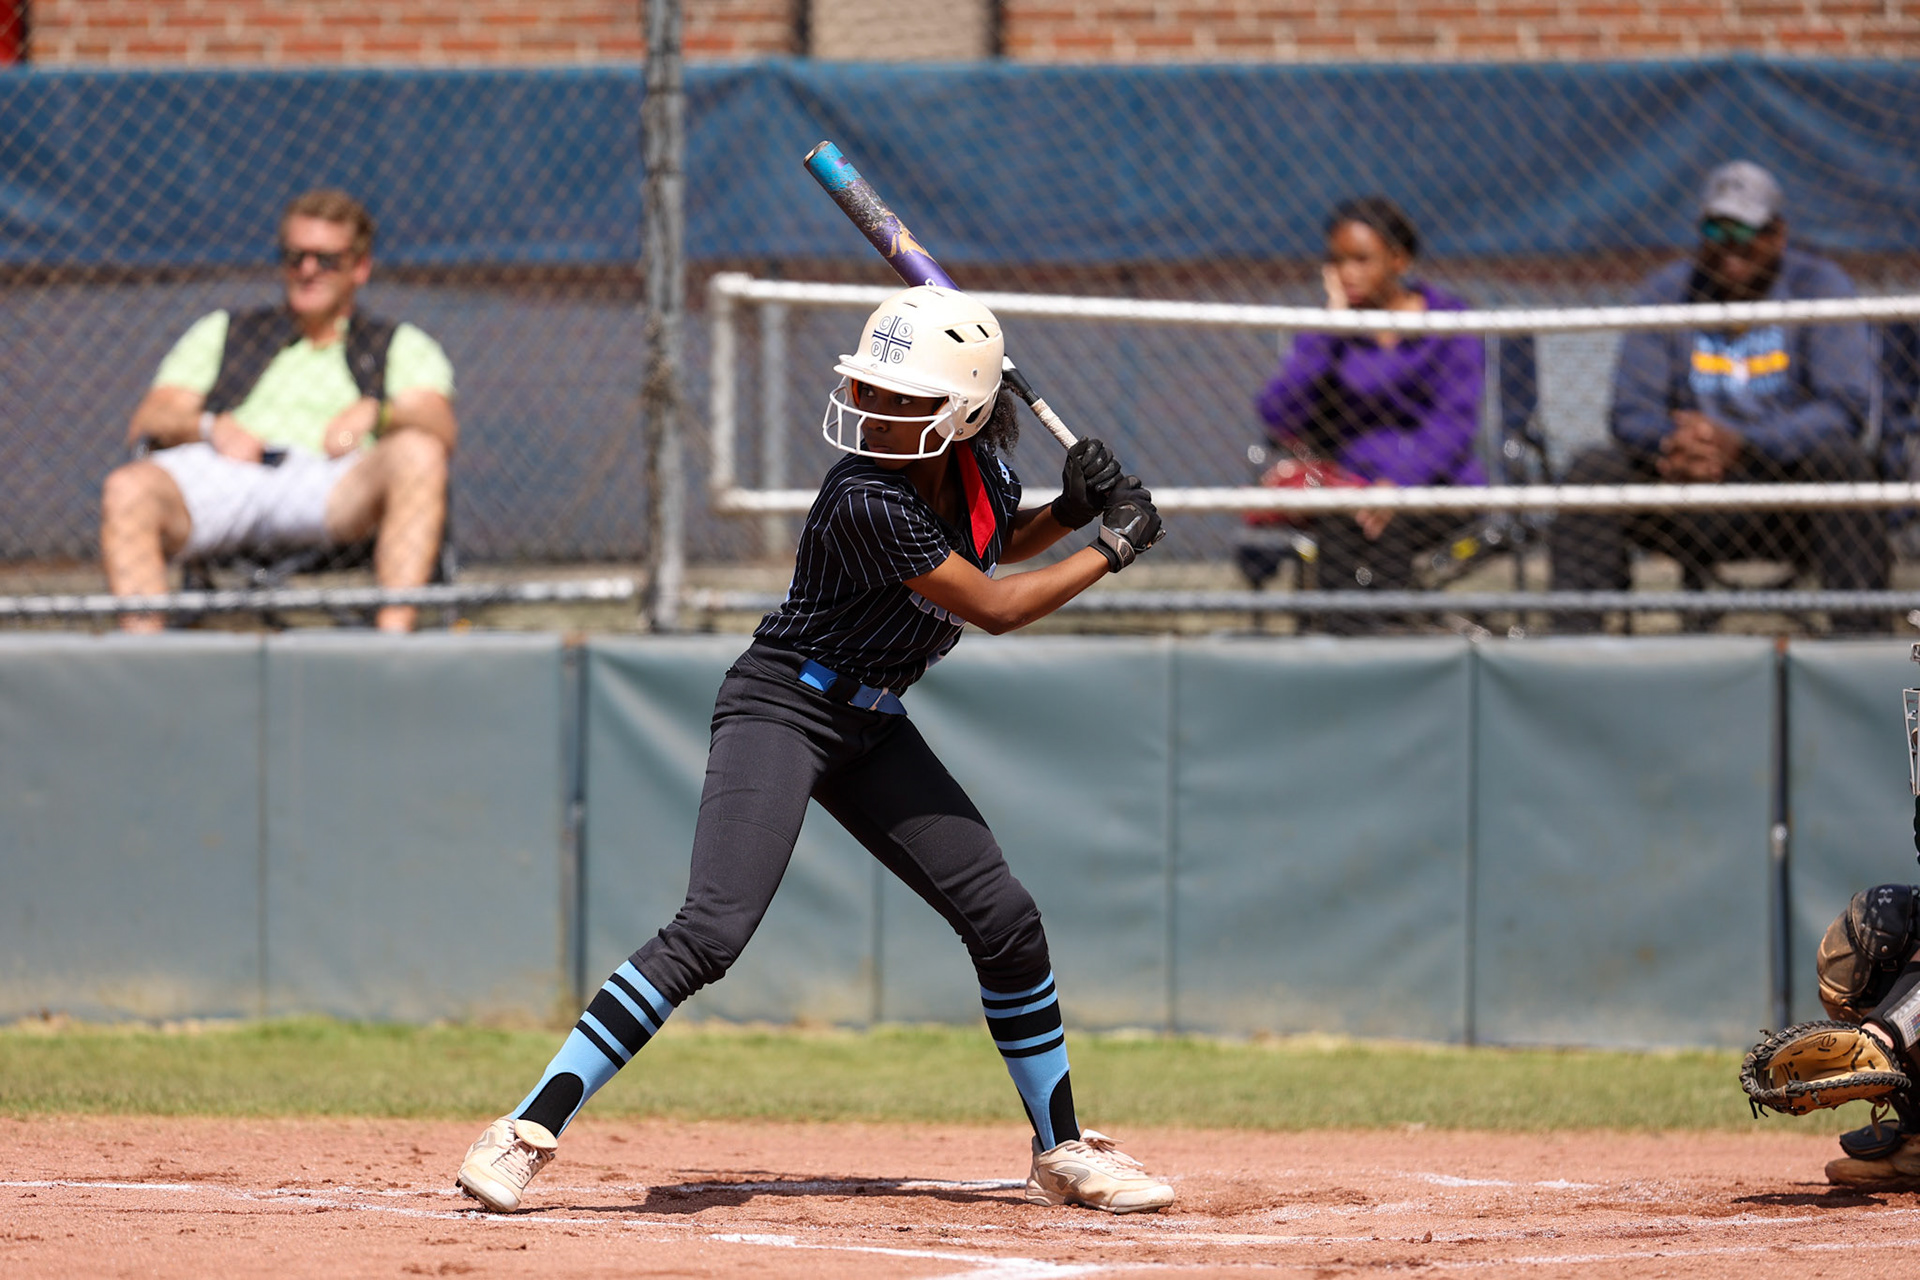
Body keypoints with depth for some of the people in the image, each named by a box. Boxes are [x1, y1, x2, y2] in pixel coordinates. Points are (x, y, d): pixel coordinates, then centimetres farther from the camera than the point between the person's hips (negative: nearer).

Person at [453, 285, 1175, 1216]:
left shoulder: (979, 466, -3)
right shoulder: (866, 502, -27)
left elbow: (1002, 542, 22)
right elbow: (994, 608, -20)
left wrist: (1070, 511, 1)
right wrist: (1112, 552, -9)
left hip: (871, 724, 8)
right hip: (781, 709, -8)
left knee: (1005, 921, 5)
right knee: (710, 934, -23)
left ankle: (1062, 1154, 21)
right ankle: (529, 1131, -23)